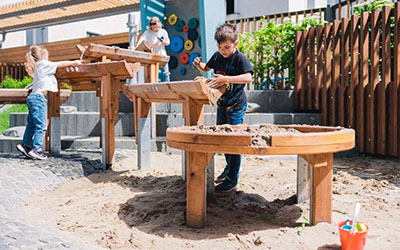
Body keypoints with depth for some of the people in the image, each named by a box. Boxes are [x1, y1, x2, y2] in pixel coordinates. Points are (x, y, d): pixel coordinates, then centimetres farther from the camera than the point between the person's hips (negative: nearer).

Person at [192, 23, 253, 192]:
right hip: (221, 104, 7)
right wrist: (199, 64, -1)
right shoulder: (217, 56, 5)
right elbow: (206, 68, 22)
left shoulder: (240, 58, -15)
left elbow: (248, 78, -30)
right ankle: (229, 167, 40)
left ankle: (232, 180, 5)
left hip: (236, 106, -7)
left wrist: (226, 79, -38)